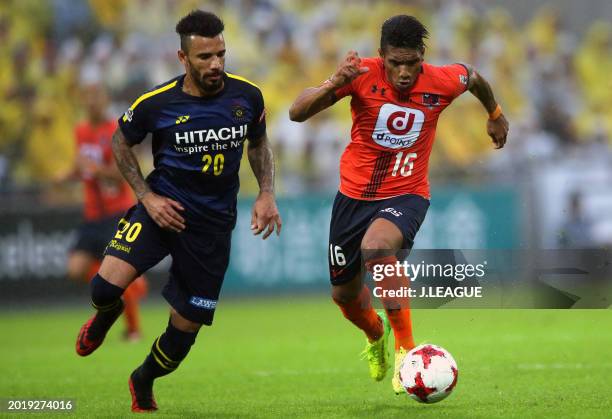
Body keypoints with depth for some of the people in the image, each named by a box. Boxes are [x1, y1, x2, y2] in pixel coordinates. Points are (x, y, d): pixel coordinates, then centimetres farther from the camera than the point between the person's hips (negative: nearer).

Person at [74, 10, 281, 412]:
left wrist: (267, 193, 0)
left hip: (213, 222, 2)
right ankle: (107, 315, 16)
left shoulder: (247, 96, -7)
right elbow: (122, 142, 5)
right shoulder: (156, 103, -13)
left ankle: (144, 383, 38)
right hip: (165, 208, -2)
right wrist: (148, 197, -5)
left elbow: (259, 142, 14)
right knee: (106, 287, -25)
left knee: (187, 326, 5)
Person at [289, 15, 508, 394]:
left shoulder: (443, 82, -14)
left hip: (406, 195, -3)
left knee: (375, 245, -37)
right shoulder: (363, 74, -17)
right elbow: (297, 113, -22)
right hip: (354, 194, 3)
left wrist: (495, 114, 29)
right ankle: (377, 334, 52)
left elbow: (474, 76, 12)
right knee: (344, 294, 15)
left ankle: (407, 349, -26)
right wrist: (334, 84, -39)